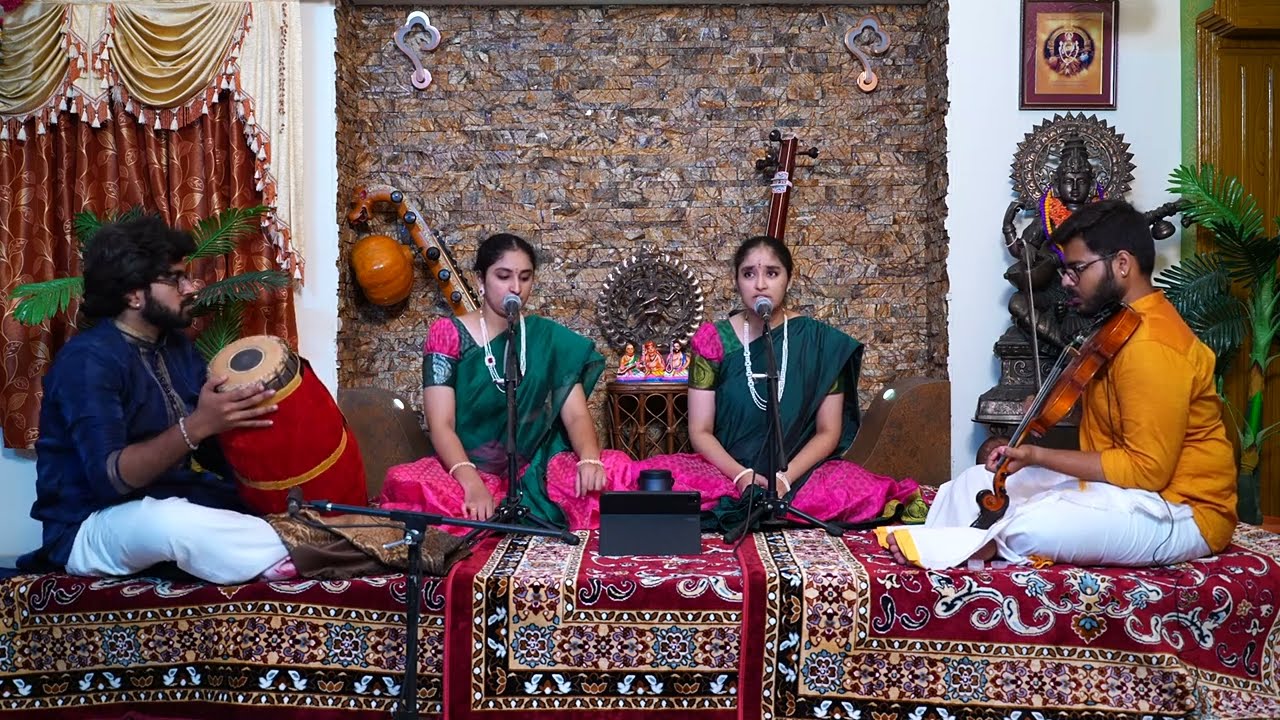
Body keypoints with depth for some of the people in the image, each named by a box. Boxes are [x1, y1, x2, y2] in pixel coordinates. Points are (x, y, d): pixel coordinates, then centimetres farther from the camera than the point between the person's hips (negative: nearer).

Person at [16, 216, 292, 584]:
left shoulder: (177, 346, 7)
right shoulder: (87, 359, -17)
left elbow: (216, 453, 4)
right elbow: (110, 476, -27)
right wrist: (196, 426, -37)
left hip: (170, 499, 8)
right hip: (91, 527, -7)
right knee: (174, 522, -38)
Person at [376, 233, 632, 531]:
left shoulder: (549, 337, 6)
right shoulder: (447, 334, -1)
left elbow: (576, 415, -3)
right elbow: (440, 425, -10)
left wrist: (589, 459, -27)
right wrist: (472, 483, -30)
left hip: (536, 470, 2)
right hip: (468, 470, -1)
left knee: (614, 467, -25)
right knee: (405, 483, -34)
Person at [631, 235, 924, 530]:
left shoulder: (820, 341, -1)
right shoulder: (712, 339, -1)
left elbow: (828, 432, -1)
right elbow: (700, 431, -2)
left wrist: (785, 477, -17)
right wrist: (741, 476, -19)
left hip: (801, 471, 1)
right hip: (727, 469, -1)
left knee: (865, 493, -31)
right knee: (648, 475, -29)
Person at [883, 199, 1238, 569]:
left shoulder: (1151, 347, -23)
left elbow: (1147, 469, -24)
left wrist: (1038, 456, -23)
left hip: (1182, 512, -10)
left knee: (1033, 528, -31)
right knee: (976, 484, 2)